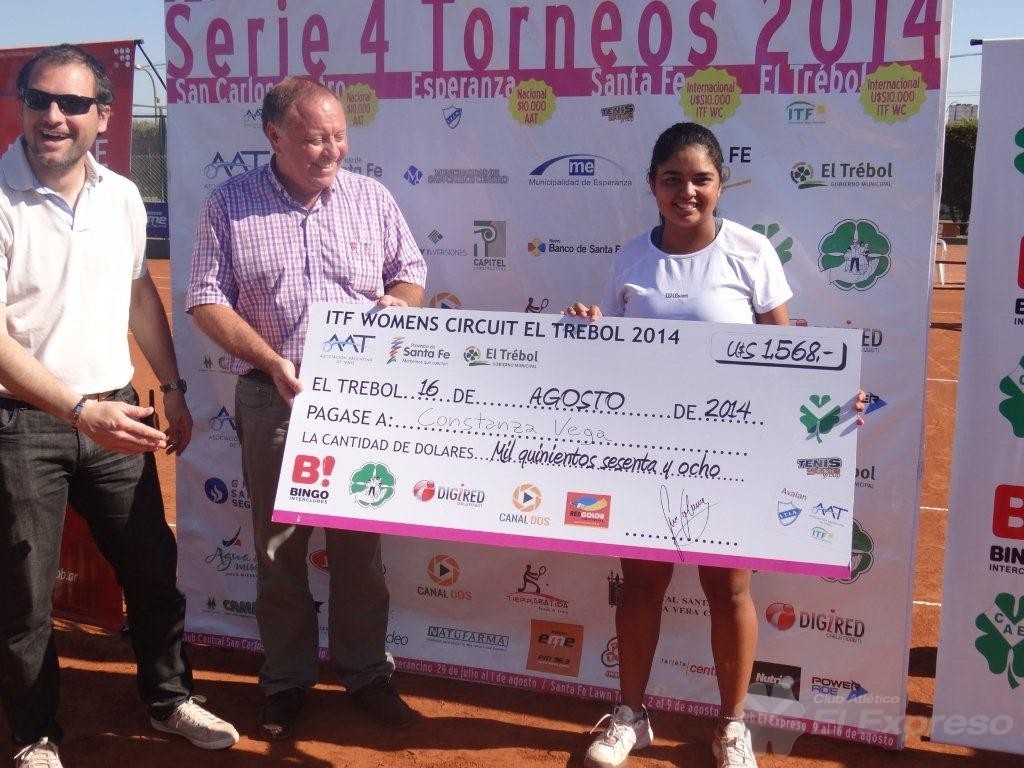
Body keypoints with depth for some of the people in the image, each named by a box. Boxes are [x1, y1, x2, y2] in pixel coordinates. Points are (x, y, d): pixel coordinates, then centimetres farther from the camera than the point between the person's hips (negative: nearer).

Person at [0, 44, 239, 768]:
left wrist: (174, 390, 18)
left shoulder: (123, 196, 4)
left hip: (115, 414, 5)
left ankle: (170, 698, 35)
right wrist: (80, 409, -28)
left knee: (154, 566, 14)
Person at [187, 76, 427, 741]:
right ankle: (287, 680, 24)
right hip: (273, 398, -1)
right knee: (278, 544, 8)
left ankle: (366, 672, 24)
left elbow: (411, 270, 14)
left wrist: (400, 300, -10)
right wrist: (273, 361, -14)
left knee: (361, 541, 8)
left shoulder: (371, 198, 6)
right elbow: (207, 299, -2)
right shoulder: (230, 205, 0)